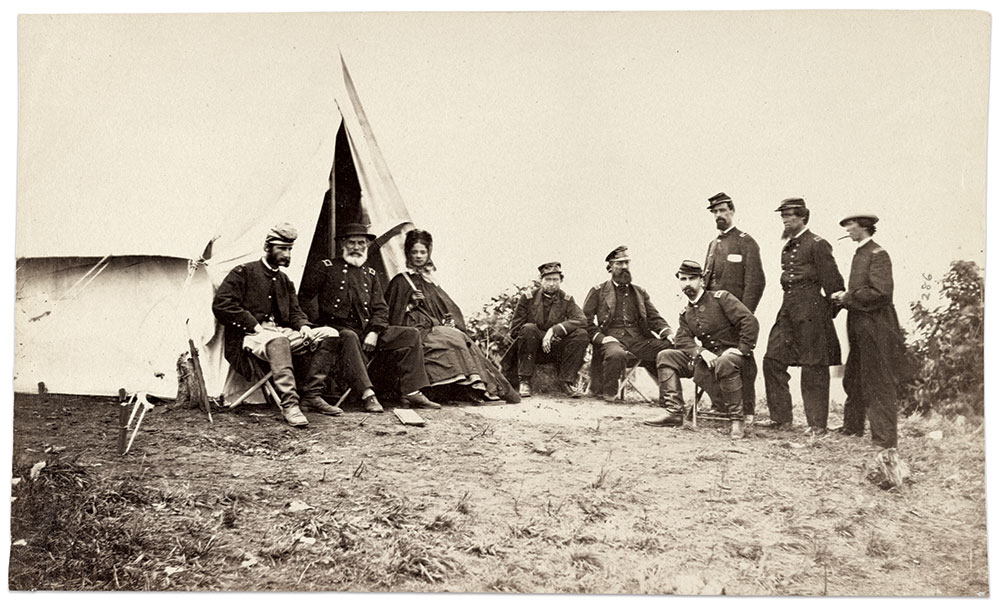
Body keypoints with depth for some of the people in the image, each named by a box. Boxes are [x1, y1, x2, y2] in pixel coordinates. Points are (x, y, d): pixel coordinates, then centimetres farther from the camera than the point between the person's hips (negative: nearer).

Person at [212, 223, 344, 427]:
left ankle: (312, 395, -12)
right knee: (278, 341, -42)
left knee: (328, 334, -10)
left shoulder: (285, 281, 21)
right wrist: (255, 326, -18)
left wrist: (303, 326, -5)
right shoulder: (243, 272, -1)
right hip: (252, 336, -7)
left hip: (281, 333, 7)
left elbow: (294, 311, 20)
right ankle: (289, 405, -45)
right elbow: (221, 304, -10)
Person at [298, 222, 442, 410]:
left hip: (367, 332, 5)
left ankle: (412, 393, -14)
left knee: (411, 334, -8)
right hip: (339, 329, -5)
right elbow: (304, 298, 4)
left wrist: (374, 332, -4)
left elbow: (380, 308, 14)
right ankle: (368, 395, -45)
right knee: (349, 338, -41)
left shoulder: (370, 273, 18)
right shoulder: (327, 268, 5)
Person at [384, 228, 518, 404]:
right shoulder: (401, 281, 6)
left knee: (462, 337, -23)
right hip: (417, 331, -5)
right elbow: (394, 314, 1)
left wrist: (449, 322, -1)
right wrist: (412, 304, -15)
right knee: (453, 338, -29)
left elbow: (448, 308, 19)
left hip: (437, 328, 5)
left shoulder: (430, 281, 23)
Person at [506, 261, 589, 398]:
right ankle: (524, 381, -23)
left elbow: (582, 321, -16)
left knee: (581, 334, -22)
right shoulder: (528, 298, -2)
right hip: (533, 351, -1)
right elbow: (515, 330, -3)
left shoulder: (566, 300, 2)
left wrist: (554, 330, -28)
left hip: (555, 351, 1)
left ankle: (566, 382, -15)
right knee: (529, 328, -32)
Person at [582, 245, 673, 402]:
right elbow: (585, 320, 5)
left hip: (639, 339, 3)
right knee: (616, 354, -40)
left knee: (671, 348, -24)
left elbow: (654, 317, 17)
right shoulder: (598, 291, 12)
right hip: (612, 338, -3)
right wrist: (601, 338, -12)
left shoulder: (639, 292, 24)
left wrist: (668, 333, -3)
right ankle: (608, 394, -15)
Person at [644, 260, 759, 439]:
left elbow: (750, 322, -15)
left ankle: (736, 419, -26)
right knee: (665, 356, -7)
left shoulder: (721, 297, -6)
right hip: (706, 357, 6)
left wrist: (741, 350, -20)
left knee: (724, 364, -42)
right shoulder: (685, 314, 13)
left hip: (730, 354, -6)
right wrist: (702, 352, -20)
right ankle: (674, 411, -13)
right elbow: (682, 340, -1)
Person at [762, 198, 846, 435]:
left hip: (811, 309, -8)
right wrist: (790, 303, 16)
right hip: (788, 308, 8)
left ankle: (817, 423, 8)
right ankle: (781, 418, 11)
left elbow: (832, 281, -8)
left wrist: (831, 310, -4)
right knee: (772, 359, 2)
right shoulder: (787, 247, 16)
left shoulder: (817, 244, -7)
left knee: (814, 367, -1)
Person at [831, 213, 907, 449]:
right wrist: (843, 297, 3)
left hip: (875, 329, -9)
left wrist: (848, 297, -14)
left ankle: (885, 438, 4)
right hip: (859, 328, 9)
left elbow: (881, 293, -21)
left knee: (878, 384, -3)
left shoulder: (877, 255, -13)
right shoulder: (859, 254, 14)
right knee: (853, 379, 17)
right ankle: (853, 426, 30)